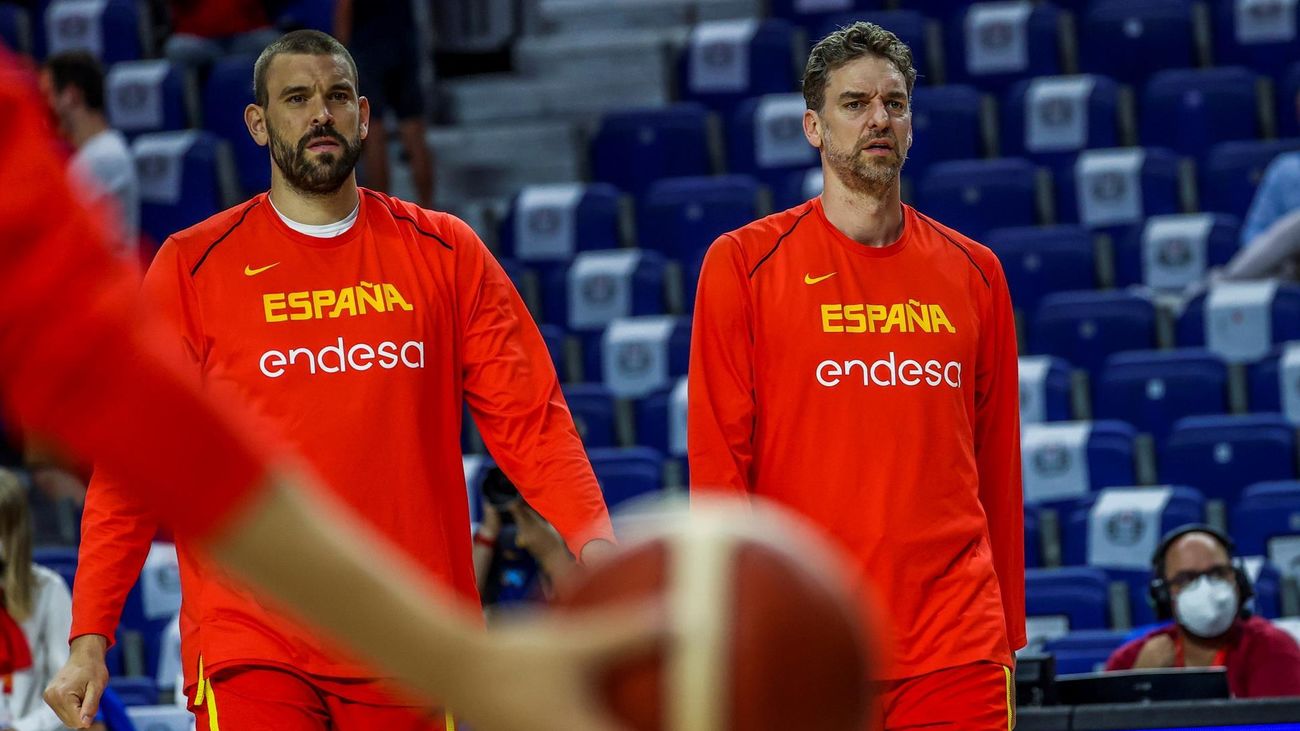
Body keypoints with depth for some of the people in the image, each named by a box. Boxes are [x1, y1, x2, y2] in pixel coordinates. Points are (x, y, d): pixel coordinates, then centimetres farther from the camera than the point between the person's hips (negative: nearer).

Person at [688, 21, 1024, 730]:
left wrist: (1007, 634, 10)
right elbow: (717, 457, -1)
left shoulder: (973, 272, 12)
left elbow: (997, 466, 13)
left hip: (958, 649, 2)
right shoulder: (741, 264, 3)